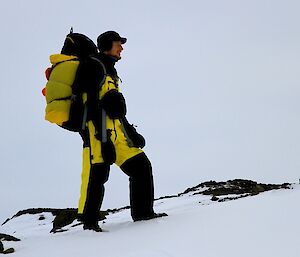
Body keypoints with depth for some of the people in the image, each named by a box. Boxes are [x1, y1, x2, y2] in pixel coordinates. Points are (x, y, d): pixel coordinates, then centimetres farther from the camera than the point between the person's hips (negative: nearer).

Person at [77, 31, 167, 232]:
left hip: (115, 130, 10)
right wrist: (104, 139, -20)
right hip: (97, 127, -10)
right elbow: (92, 104, -14)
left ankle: (143, 212, 9)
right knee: (97, 173, -14)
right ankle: (89, 221, -8)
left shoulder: (110, 71, 27)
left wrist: (131, 133, 25)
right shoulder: (95, 66, -4)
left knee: (140, 165, 5)